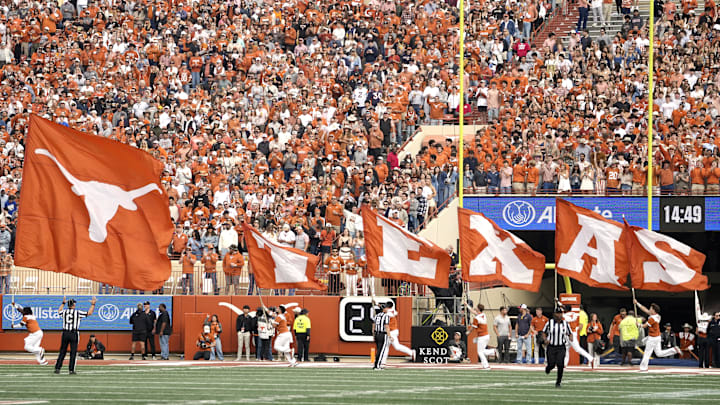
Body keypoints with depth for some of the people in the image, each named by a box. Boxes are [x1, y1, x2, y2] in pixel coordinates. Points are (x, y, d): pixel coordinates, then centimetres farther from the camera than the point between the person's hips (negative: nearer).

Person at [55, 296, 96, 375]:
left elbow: (59, 311, 32)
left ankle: (57, 368, 3)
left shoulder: (64, 312, 7)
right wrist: (93, 304, 13)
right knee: (73, 352, 0)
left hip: (65, 333, 4)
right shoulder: (77, 312, -4)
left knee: (62, 351, 8)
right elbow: (89, 313, 0)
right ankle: (71, 370, -3)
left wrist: (63, 303, 43)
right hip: (74, 334, -4)